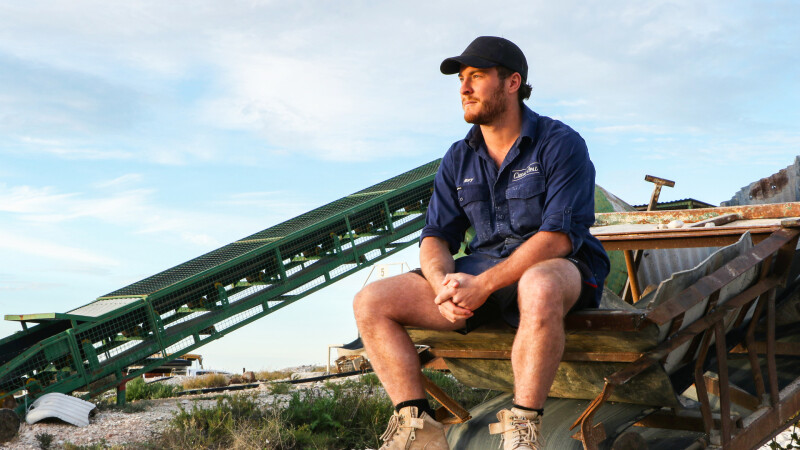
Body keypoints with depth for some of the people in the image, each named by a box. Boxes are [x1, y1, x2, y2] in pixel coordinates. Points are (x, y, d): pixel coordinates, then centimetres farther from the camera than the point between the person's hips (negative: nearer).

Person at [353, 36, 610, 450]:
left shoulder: (561, 144, -8)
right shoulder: (458, 159, 11)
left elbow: (558, 237, -19)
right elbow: (435, 236, 6)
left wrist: (482, 285, -27)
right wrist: (444, 282, -18)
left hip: (558, 268, -5)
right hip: (481, 267, 6)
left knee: (538, 288, -44)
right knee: (371, 302, -10)